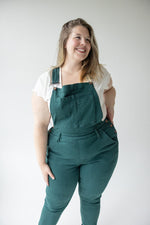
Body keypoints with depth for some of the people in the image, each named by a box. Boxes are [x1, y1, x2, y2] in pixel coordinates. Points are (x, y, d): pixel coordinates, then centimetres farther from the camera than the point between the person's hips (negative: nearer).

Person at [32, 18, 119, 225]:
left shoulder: (99, 74, -6)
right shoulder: (46, 81, -10)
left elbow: (109, 92, 17)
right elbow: (40, 124, -7)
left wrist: (109, 121, 1)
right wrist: (42, 162, -5)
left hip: (100, 150, 2)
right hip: (61, 152, -1)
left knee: (90, 197, 20)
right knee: (55, 203, 14)